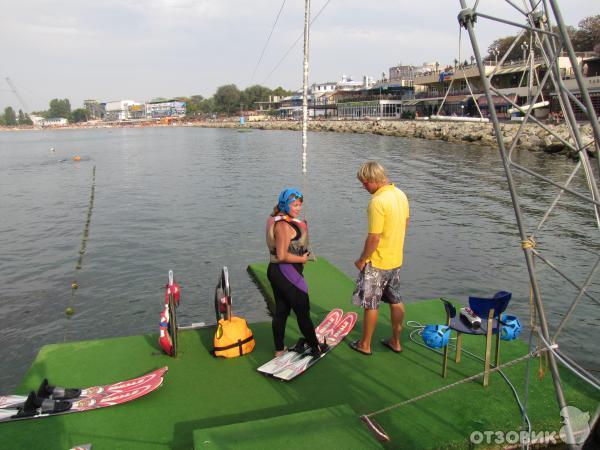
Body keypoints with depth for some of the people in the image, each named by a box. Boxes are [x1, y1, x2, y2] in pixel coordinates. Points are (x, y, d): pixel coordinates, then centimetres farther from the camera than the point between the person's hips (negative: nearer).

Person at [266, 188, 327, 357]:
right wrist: (302, 259, -13)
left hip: (276, 272, 10)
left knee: (281, 311, 16)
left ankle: (279, 349, 26)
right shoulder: (284, 225, -22)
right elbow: (282, 256, -26)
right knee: (303, 312, 5)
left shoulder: (276, 221, 11)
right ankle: (315, 347, 20)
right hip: (286, 273, -10)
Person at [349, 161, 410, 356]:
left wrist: (362, 260, -12)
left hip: (377, 262, -8)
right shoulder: (401, 195, 2)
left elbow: (374, 238, -24)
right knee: (396, 301, 17)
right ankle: (395, 341, 31)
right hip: (396, 259, 8)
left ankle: (365, 344, 21)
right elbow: (405, 224, 14)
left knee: (370, 304, 6)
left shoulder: (377, 202, -25)